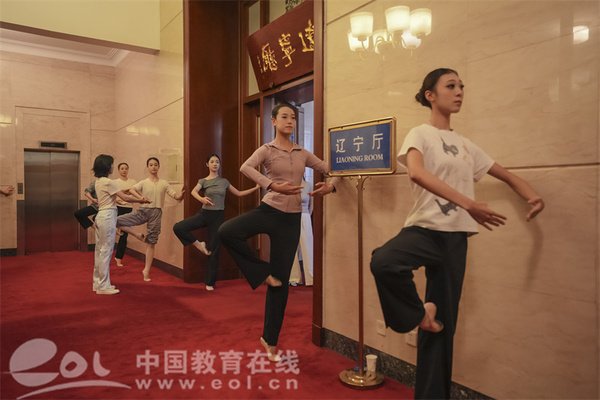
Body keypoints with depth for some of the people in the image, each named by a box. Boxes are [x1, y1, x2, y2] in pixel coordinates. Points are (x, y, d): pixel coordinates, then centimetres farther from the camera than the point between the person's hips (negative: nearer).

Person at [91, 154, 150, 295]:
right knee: (106, 250, -4)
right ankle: (103, 286, 1)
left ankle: (98, 283, 22)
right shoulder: (108, 182, -13)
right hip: (108, 216, -10)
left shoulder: (98, 182, 16)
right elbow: (125, 198, -14)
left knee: (100, 250, 14)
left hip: (100, 216, 10)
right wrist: (140, 200, -2)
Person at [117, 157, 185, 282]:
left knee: (151, 243, 2)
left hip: (156, 213, 0)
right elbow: (131, 190, -11)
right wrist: (140, 198, -27)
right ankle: (139, 236, 3)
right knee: (117, 221, -16)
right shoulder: (144, 183, 5)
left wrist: (181, 195, -21)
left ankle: (146, 270, 13)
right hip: (143, 210, 1)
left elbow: (176, 196, 2)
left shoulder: (164, 183, 7)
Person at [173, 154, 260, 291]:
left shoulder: (224, 181, 8)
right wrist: (201, 199, -40)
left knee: (214, 250, 1)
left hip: (218, 216, 0)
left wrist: (255, 188, 13)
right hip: (204, 214, 0)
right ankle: (198, 244, 2)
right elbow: (194, 191, -19)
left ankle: (210, 282, 13)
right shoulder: (203, 181, 1)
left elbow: (239, 193, 16)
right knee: (178, 227, -21)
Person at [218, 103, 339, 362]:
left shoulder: (303, 154, 11)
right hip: (268, 211, -2)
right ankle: (262, 272, -7)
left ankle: (270, 340, 20)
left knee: (281, 281, 4)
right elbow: (245, 168, -20)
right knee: (226, 232, -31)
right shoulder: (267, 150, 1)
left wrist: (330, 186, -9)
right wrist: (273, 186, -32)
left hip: (291, 219, 2)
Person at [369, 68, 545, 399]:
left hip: (455, 238, 5)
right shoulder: (420, 134, -1)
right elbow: (416, 172, -23)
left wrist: (534, 196, 2)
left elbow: (507, 176, 24)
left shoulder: (465, 145, 17)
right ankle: (419, 312, -8)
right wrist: (468, 204, -32)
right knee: (383, 262, -37)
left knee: (444, 323, 7)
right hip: (424, 227, -5)